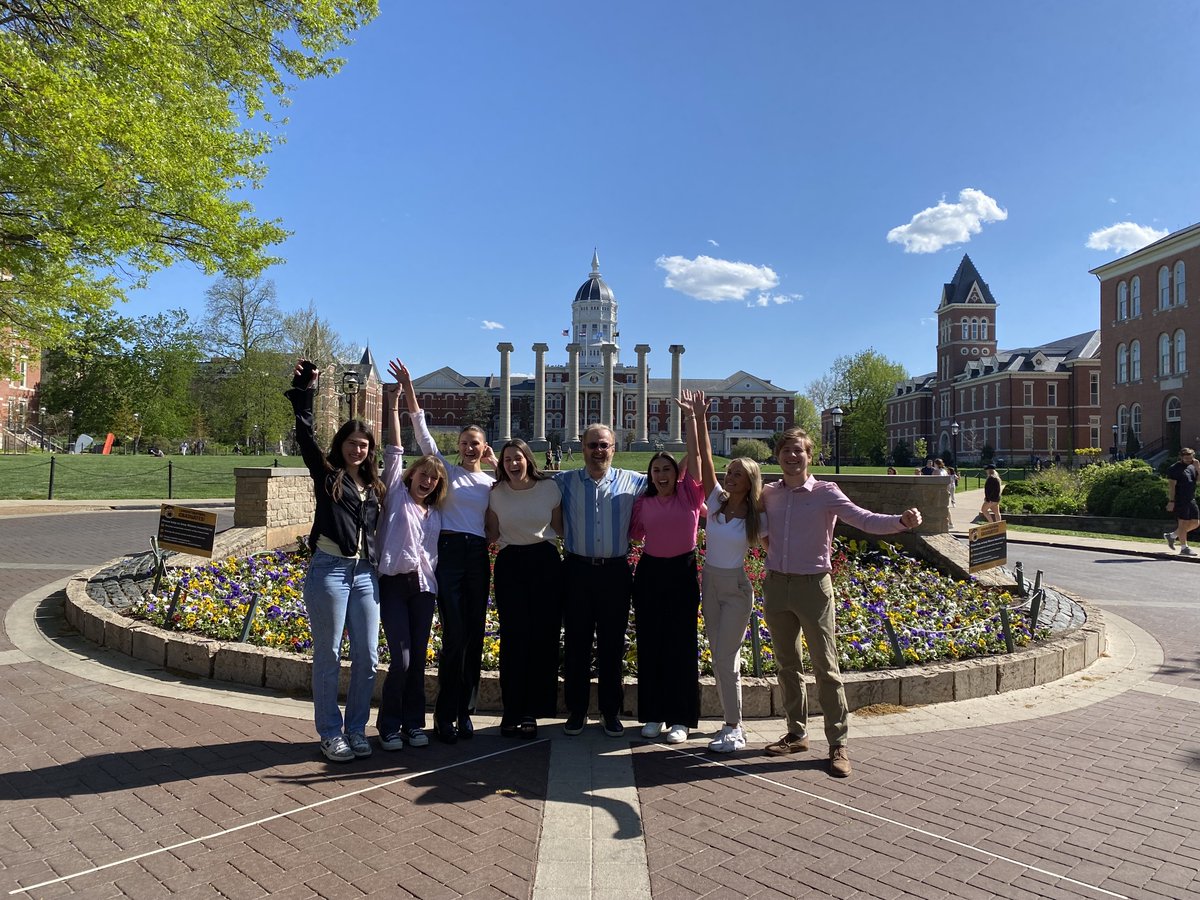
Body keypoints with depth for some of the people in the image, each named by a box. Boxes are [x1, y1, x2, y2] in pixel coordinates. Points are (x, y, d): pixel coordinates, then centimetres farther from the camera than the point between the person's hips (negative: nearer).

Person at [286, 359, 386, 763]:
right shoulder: (326, 473, 3)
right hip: (329, 570, -4)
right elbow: (305, 435, -5)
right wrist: (304, 390, -6)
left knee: (368, 657, 5)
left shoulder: (374, 486, 15)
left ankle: (356, 729, 20)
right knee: (329, 657, 2)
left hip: (365, 574, 5)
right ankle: (330, 733, 15)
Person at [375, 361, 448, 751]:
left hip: (424, 586, 4)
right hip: (394, 582, -4)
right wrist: (394, 406, -4)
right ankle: (389, 726, 9)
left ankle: (413, 723, 19)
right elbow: (394, 451, -1)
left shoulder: (434, 512, 18)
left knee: (418, 659, 7)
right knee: (401, 659, -8)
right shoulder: (396, 495, 5)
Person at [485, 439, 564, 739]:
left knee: (544, 636, -1)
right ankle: (512, 712, 4)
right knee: (515, 636, -5)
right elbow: (492, 535, 8)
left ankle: (532, 711, 11)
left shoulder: (550, 487, 0)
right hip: (510, 564, 0)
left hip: (546, 562, 0)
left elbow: (559, 528, 10)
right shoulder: (496, 493, 2)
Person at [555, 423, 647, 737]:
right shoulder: (564, 481, 5)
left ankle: (611, 712, 21)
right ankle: (576, 711, 19)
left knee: (612, 644, 8)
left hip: (615, 572, 0)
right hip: (577, 570, 0)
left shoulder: (633, 482, 5)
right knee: (576, 643, 7)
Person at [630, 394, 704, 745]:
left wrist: (690, 417, -12)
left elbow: (694, 455, -8)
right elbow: (634, 535, 12)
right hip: (650, 572, 2)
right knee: (650, 644, 7)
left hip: (682, 572, -2)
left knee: (681, 644, 2)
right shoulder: (643, 502, 5)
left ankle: (681, 718, 11)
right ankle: (653, 714, 19)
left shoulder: (689, 495, -1)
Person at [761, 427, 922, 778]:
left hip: (813, 585, -4)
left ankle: (838, 744, 8)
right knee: (787, 666, 13)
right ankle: (797, 733, 26)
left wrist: (902, 521, -35)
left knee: (826, 668, -1)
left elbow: (866, 520, -19)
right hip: (776, 584, 5)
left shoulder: (826, 493, -7)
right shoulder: (768, 493, 5)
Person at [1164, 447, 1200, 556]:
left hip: (1191, 500, 8)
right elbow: (1171, 486, -13)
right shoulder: (1175, 468, -7)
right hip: (1180, 501, -8)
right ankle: (1184, 548, -1)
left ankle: (1171, 536, 22)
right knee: (1183, 523, -6)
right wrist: (1171, 501, -19)